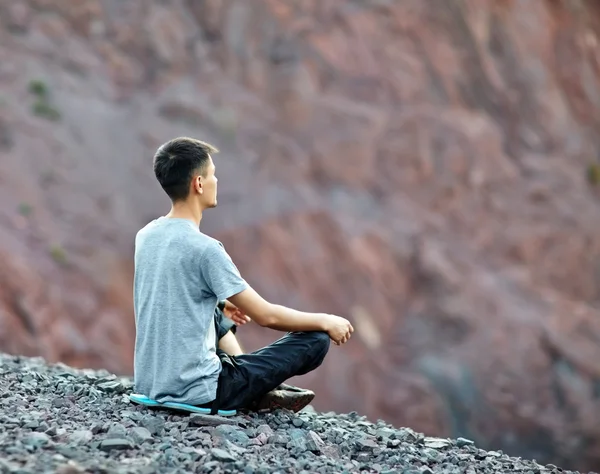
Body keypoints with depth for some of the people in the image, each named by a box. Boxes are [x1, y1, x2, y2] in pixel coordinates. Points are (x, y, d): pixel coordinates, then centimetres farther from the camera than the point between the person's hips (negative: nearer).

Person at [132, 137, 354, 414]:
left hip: (148, 384, 9)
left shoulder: (146, 236, 3)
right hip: (197, 394, -9)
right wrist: (326, 321, 1)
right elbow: (266, 315, -14)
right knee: (317, 339, 0)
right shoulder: (204, 249, -20)